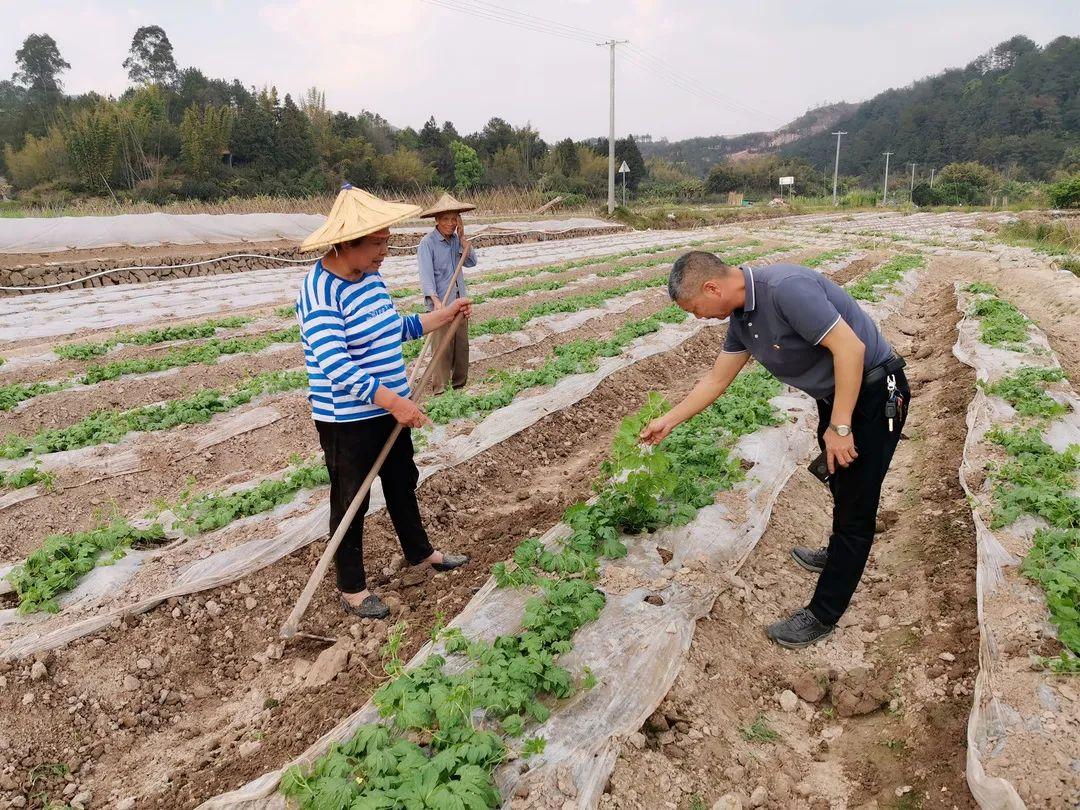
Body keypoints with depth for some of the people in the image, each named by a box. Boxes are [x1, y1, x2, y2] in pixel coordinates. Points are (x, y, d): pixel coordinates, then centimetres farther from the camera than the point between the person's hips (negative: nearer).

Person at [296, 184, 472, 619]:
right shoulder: (319, 292, -23)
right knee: (351, 502, 8)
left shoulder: (371, 277, 4)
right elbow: (336, 366, -32)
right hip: (347, 420, -8)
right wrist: (393, 400, -37)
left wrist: (445, 315, 10)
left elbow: (395, 330, 18)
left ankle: (419, 551, 46)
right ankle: (351, 589, 26)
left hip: (389, 407, 8)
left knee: (403, 483, 23)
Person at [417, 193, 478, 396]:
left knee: (462, 345, 13)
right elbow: (426, 274, -19)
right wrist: (436, 301, -30)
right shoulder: (427, 243, -10)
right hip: (440, 304, -6)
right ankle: (439, 391, 2)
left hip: (459, 302, 6)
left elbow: (471, 262, 0)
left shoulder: (457, 239, 9)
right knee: (442, 348, -6)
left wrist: (462, 237, -5)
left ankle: (460, 385, 27)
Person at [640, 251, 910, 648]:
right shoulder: (742, 316, 0)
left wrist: (839, 426, -26)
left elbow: (849, 347, -31)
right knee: (841, 486, 27)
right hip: (834, 395, 9)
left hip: (873, 394, -9)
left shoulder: (786, 287, -30)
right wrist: (667, 421, 15)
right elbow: (717, 379, 11)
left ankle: (823, 614, 12)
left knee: (855, 503, 1)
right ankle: (841, 555, 52)